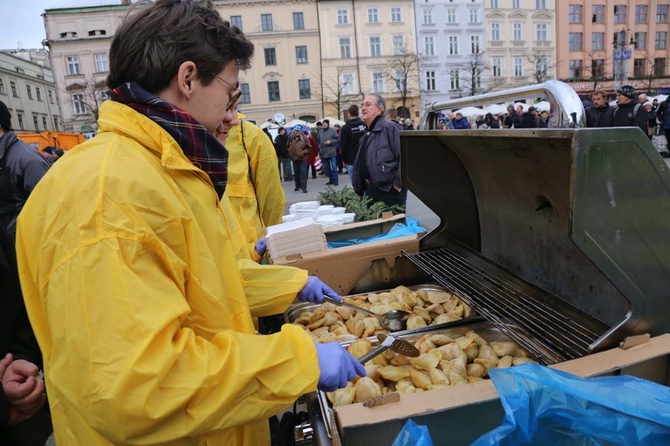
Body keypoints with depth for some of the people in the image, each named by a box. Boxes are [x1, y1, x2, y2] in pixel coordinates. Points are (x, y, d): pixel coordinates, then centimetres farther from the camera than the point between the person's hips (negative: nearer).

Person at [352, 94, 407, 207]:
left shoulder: (389, 128, -13)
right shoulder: (368, 134, 15)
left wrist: (398, 183, -18)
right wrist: (359, 187, 19)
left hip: (390, 192, -9)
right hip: (371, 191, 9)